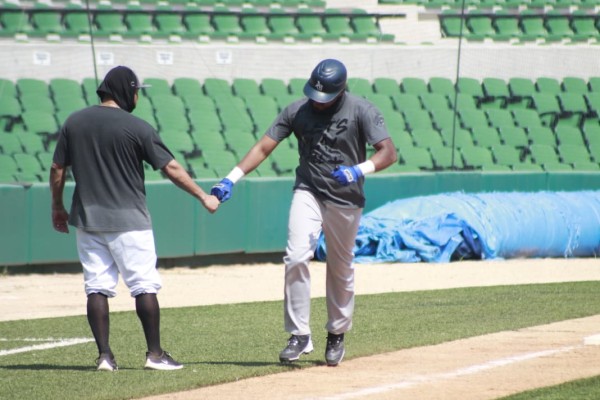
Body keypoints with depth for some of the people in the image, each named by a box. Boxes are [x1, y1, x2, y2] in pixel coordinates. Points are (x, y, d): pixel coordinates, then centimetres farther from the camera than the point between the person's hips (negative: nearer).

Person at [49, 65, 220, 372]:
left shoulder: (74, 123, 4)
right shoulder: (136, 127, -9)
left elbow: (57, 168, 6)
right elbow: (171, 168, -7)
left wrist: (57, 206, 19)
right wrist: (203, 197, 1)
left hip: (87, 219, 4)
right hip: (128, 220, -4)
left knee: (97, 286, 7)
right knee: (144, 285, 2)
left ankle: (104, 355, 2)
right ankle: (155, 354, 2)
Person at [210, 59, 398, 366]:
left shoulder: (362, 111, -10)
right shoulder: (297, 111, -4)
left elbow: (388, 153, -17)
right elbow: (264, 147, -5)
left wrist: (360, 170, -36)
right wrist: (231, 179, -17)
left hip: (346, 199, -1)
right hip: (308, 193, 1)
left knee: (340, 269, 11)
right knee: (296, 257, -18)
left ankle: (337, 335, 29)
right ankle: (299, 335, -13)